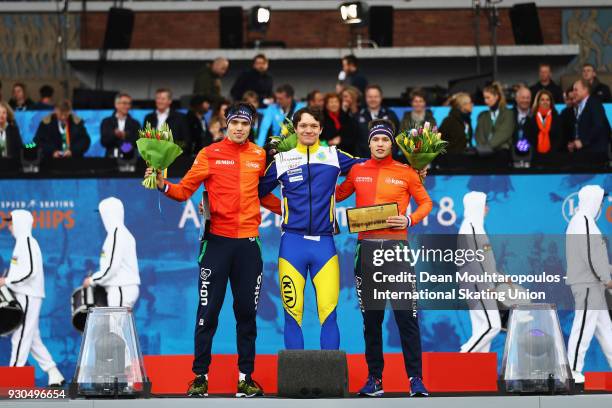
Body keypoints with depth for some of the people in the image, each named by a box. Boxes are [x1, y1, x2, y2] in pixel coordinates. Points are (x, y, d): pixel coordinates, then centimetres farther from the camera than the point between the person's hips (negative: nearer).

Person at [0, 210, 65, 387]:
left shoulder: (27, 242, -13)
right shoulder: (23, 242, 17)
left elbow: (30, 271, -22)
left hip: (27, 297, -10)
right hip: (24, 296, 10)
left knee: (21, 337, -8)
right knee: (32, 339, 11)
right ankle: (54, 375, 11)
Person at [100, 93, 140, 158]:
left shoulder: (135, 124, 9)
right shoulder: (106, 122, 9)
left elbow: (138, 143, 0)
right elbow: (104, 142, -1)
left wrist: (125, 136, -15)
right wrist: (114, 134, -17)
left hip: (128, 158, 0)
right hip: (111, 158, 0)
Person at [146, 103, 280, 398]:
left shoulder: (259, 156, 9)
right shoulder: (210, 154, 1)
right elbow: (185, 190, -2)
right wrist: (163, 185, -18)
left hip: (249, 242, 3)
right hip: (217, 240, -3)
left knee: (247, 312, 6)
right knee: (208, 312, -1)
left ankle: (246, 377, 11)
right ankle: (200, 376, 5)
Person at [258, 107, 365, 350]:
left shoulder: (334, 156, 9)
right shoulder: (281, 160, 9)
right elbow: (257, 192, 15)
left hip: (324, 243, 0)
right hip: (292, 243, 0)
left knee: (329, 312, -6)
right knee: (292, 312, -1)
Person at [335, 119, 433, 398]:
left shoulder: (406, 172, 4)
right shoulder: (357, 171, 10)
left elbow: (426, 203, 11)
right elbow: (338, 195, 24)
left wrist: (409, 220, -6)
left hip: (396, 246, -2)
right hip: (367, 247, 2)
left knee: (406, 316, -7)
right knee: (371, 317, 6)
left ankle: (416, 379, -3)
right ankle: (374, 379, 12)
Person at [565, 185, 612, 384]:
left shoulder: (579, 221, 17)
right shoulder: (584, 221, -16)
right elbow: (591, 255, -21)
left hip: (592, 284, 11)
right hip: (587, 284, -11)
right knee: (584, 326, -8)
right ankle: (573, 370, -6)